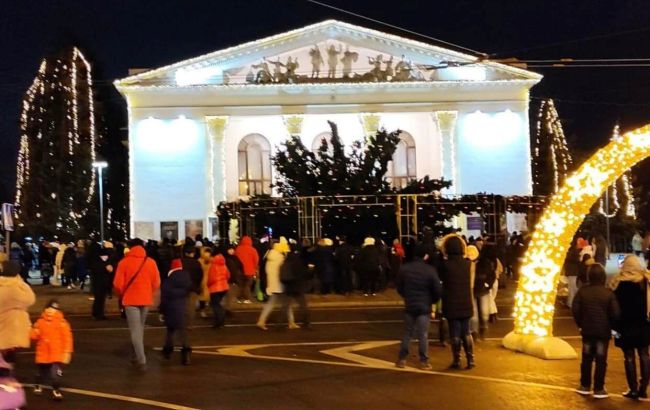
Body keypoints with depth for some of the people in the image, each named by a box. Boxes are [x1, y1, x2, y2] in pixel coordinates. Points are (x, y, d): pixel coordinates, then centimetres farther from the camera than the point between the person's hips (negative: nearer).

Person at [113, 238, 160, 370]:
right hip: (146, 299, 3)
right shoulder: (151, 262, -1)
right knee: (140, 328, 19)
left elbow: (118, 284, -7)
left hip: (130, 299, -3)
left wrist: (122, 295, 13)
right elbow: (156, 283, 1)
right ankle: (138, 356, 25)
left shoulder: (124, 262, -7)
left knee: (135, 330, -3)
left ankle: (142, 360, -12)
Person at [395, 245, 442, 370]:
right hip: (424, 306, -3)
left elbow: (399, 288, 6)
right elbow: (438, 289, -11)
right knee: (423, 335, 2)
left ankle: (402, 359, 14)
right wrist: (432, 301, 8)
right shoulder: (430, 270, -13)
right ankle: (424, 361, 6)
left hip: (409, 305, 3)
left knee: (407, 333, 12)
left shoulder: (404, 268, -2)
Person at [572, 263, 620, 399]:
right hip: (603, 332, -2)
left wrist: (580, 324, 8)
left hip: (587, 331, 2)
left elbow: (575, 310, -7)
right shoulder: (608, 293, -12)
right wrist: (611, 325, 5)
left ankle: (585, 386, 18)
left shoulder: (582, 291, -6)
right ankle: (598, 389, 6)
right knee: (601, 361, 5)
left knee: (586, 359, 13)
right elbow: (615, 313, -14)